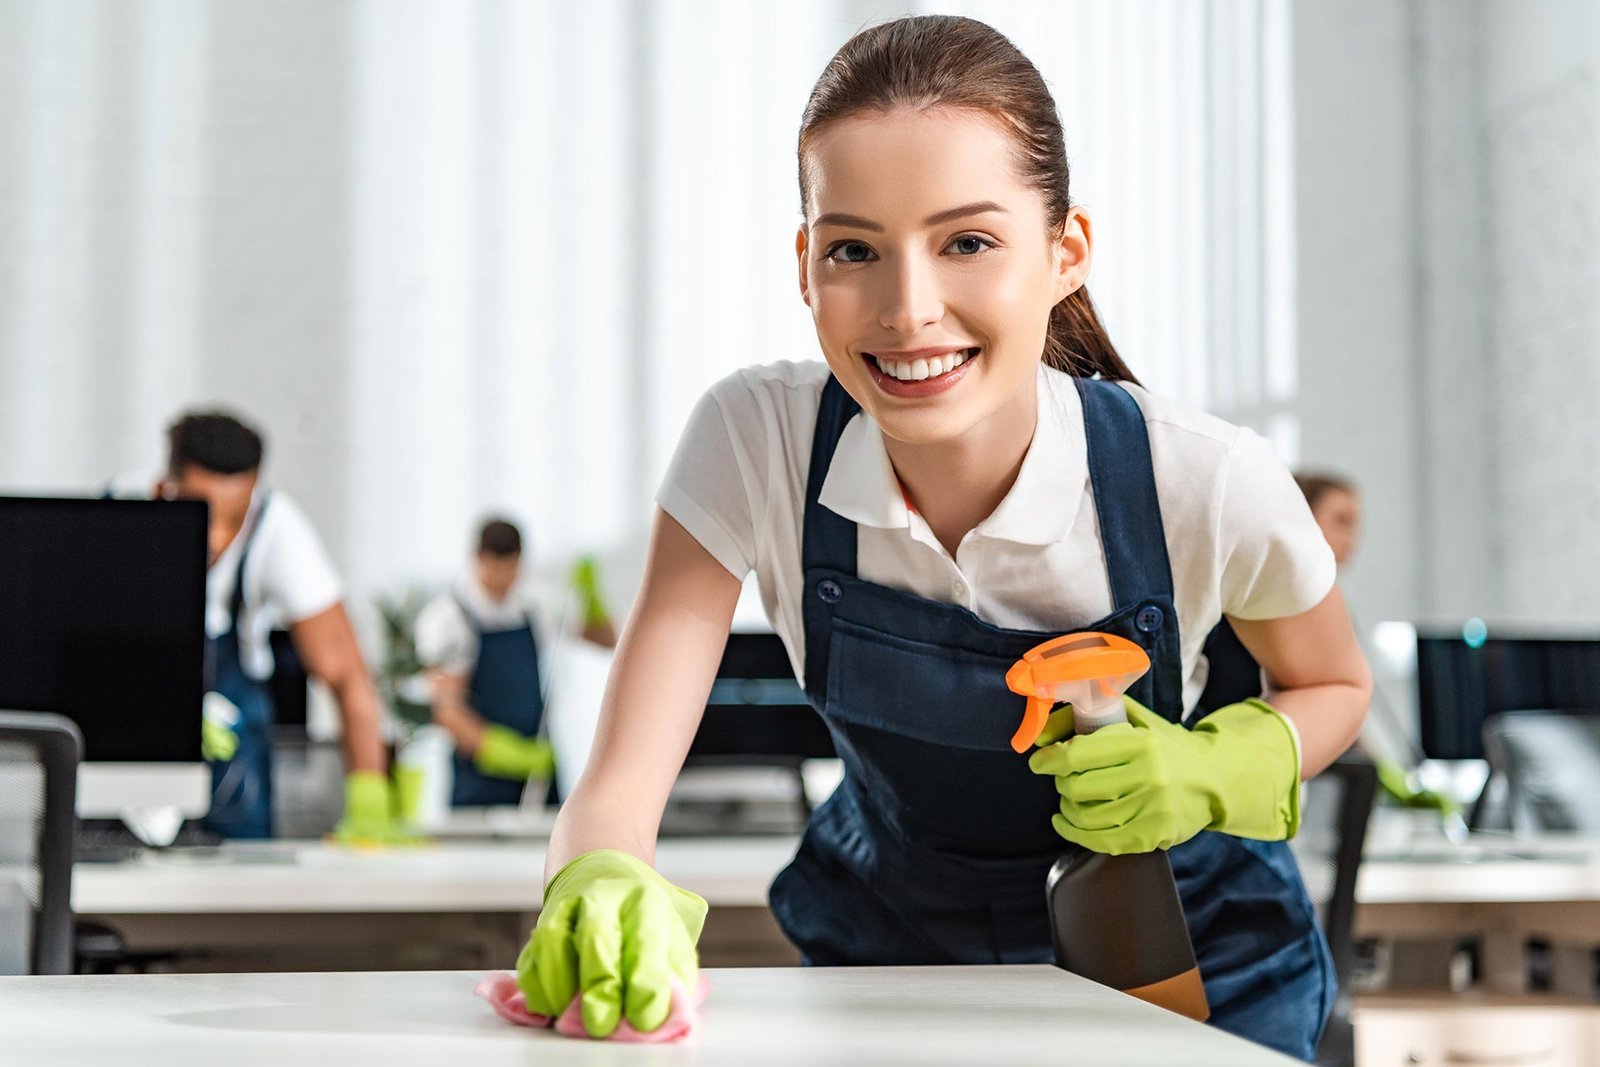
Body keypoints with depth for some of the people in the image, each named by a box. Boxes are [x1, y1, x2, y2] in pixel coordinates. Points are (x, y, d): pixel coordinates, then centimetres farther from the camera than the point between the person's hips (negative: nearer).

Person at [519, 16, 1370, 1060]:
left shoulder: (1207, 485, -25)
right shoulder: (756, 443, -24)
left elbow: (1333, 686, -3)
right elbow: (618, 784, -27)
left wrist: (1209, 772, -25)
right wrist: (602, 889, -51)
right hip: (889, 947, 1)